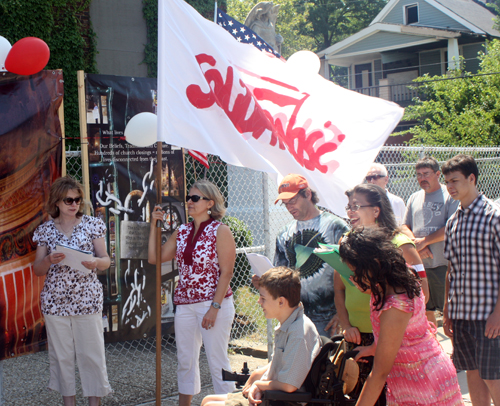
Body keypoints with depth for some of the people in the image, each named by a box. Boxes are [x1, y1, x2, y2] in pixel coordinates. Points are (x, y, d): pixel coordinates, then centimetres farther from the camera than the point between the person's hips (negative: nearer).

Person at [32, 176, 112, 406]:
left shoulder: (92, 225, 3)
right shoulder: (45, 230, 6)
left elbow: (106, 261, 3)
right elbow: (37, 270, 7)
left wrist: (96, 262, -20)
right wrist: (49, 261, -14)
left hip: (87, 299, -1)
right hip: (55, 301, 1)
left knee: (91, 353, 0)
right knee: (61, 354, 7)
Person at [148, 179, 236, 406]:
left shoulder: (220, 231, -7)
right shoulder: (182, 232, 11)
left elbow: (226, 272, -12)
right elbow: (154, 258, 10)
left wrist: (214, 307, -18)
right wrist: (154, 226, 6)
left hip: (214, 303, -6)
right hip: (185, 304, 6)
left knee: (217, 362, -1)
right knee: (185, 361, 13)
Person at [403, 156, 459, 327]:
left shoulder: (450, 196, -5)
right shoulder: (414, 198, 14)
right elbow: (405, 227, 13)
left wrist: (424, 240, -13)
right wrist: (416, 243, -7)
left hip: (443, 264, -6)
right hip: (419, 265, 6)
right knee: (425, 310, 14)